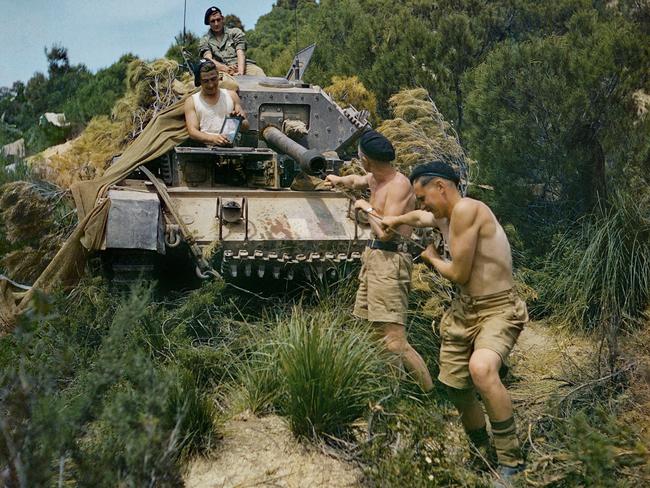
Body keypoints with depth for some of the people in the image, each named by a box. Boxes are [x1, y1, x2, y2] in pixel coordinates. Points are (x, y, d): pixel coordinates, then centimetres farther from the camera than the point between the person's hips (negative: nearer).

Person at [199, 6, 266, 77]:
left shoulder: (235, 32, 18)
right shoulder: (204, 41, 19)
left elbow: (240, 53, 2)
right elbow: (208, 60, 0)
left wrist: (240, 72, -19)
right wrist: (225, 68, -22)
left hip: (241, 66, 0)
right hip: (221, 71, 0)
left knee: (257, 72, -32)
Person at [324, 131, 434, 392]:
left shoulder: (398, 185, -16)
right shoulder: (374, 179, 12)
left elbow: (385, 231, -23)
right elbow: (356, 181, 36)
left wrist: (367, 207, -9)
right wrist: (338, 179, 48)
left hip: (389, 260, -10)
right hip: (373, 256, 10)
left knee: (393, 338, -15)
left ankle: (430, 392, -8)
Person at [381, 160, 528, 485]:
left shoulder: (466, 209, -19)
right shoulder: (443, 217, 10)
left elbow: (459, 273, -17)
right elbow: (419, 218, 36)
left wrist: (431, 258, 0)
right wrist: (394, 220, 42)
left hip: (498, 310, -10)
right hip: (465, 310, 10)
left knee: (481, 368, -35)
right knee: (455, 384, 12)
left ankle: (511, 461, -20)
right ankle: (480, 450, 37)